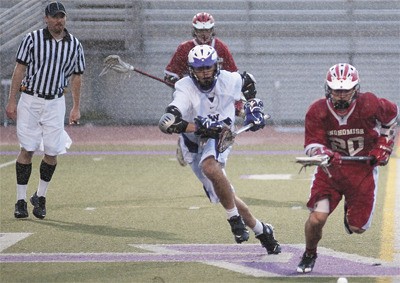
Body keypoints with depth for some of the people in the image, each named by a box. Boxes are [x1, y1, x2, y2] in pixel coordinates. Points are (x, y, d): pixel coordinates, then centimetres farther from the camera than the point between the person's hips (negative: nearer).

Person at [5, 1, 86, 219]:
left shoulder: (74, 45, 4)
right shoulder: (32, 39, -3)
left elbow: (76, 77, 10)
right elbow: (20, 69, -1)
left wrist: (76, 108, 6)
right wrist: (12, 101, -5)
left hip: (55, 103, 2)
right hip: (30, 100, -2)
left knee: (53, 151, -2)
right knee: (27, 149, -4)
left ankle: (40, 197, 17)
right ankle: (21, 201, 2)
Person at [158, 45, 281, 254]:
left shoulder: (230, 80, -16)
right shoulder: (185, 90, -27)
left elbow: (248, 81, 10)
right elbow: (166, 123, -41)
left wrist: (254, 107, -5)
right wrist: (201, 126, -49)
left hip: (219, 137, 0)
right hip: (195, 146, 1)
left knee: (210, 167, -36)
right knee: (224, 196, 0)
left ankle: (234, 218, -22)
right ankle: (260, 230, 21)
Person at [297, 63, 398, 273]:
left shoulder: (369, 105, -16)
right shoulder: (317, 112, -15)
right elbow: (311, 145, -16)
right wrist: (324, 154, -39)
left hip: (362, 170, 0)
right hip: (331, 169, 0)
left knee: (357, 228, 4)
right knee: (317, 218, -17)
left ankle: (349, 211, 43)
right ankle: (309, 255, 14)